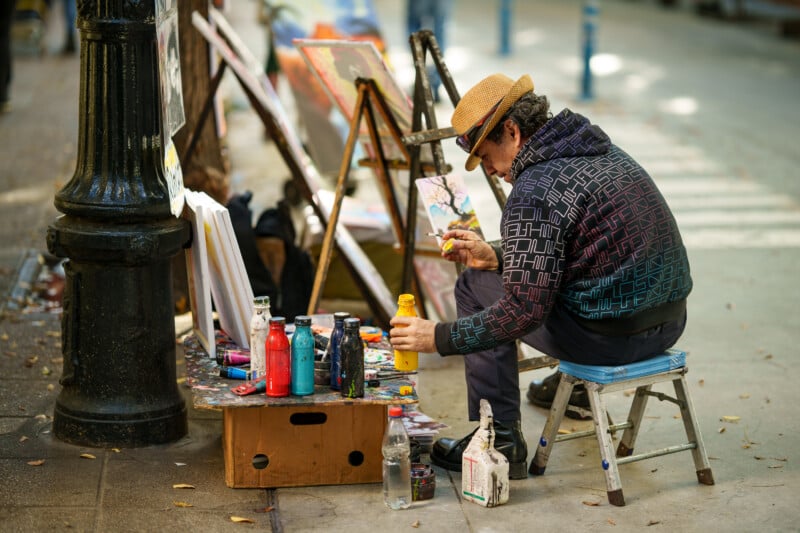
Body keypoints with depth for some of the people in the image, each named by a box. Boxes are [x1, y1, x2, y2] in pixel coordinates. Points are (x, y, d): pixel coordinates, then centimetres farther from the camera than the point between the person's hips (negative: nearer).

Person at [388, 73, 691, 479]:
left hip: (611, 336, -9)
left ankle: (500, 442, 8)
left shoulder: (535, 191, -18)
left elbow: (524, 310, -20)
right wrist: (497, 256, 14)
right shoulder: (601, 151, 10)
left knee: (475, 287, 6)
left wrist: (439, 338, -14)